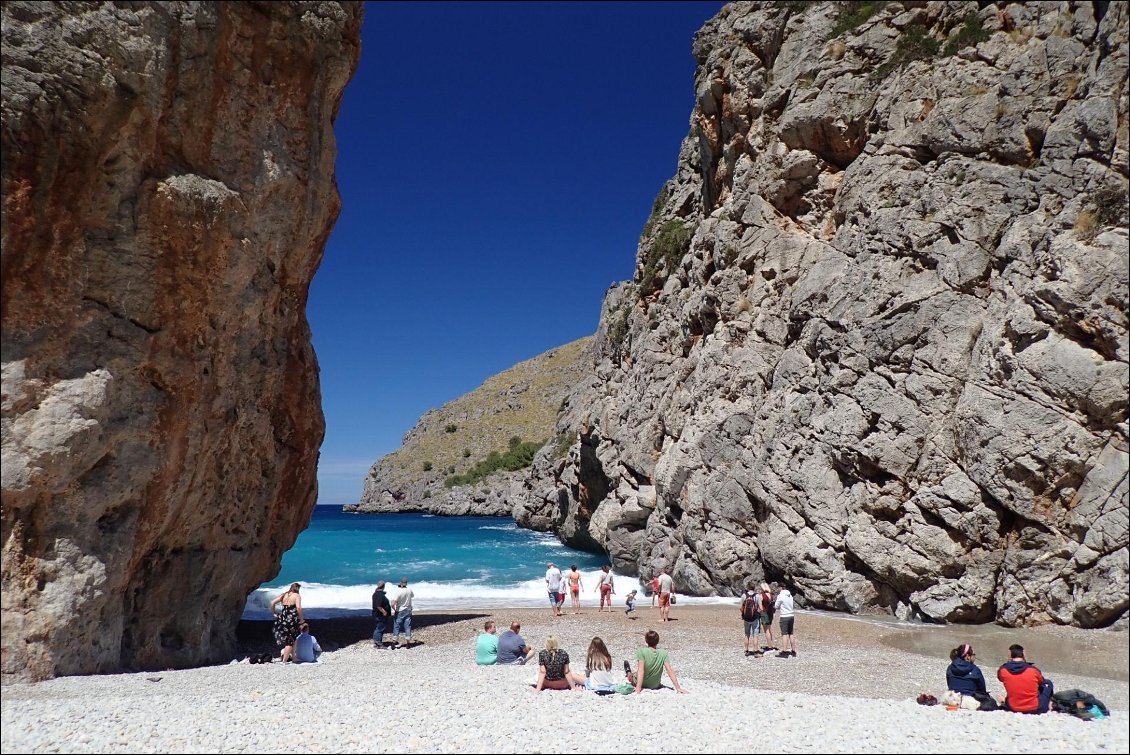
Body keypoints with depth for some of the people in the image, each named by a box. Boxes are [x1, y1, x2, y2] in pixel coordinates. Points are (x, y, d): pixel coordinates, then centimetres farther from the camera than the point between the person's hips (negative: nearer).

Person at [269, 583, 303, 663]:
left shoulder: (284, 595, 12)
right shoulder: (297, 596, -4)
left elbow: (272, 603, 6)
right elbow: (298, 607, -19)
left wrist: (274, 613, 14)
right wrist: (301, 618, -10)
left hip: (282, 619, 6)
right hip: (292, 619, -6)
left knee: (285, 639, 22)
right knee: (290, 642, 3)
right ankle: (284, 661, -1)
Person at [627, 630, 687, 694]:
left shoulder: (641, 652, -25)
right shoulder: (663, 653, -17)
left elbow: (641, 671, -31)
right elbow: (670, 671, -21)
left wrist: (638, 689, -34)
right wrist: (678, 688, -20)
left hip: (642, 684, -3)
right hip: (655, 685, 3)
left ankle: (629, 673, 63)